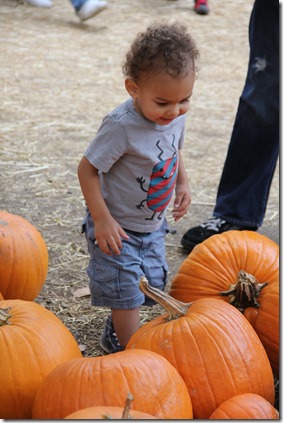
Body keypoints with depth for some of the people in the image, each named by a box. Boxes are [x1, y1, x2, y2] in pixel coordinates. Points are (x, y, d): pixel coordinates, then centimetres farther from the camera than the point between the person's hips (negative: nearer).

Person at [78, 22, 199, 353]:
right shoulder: (121, 126, -30)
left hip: (152, 224, 8)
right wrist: (102, 219, -24)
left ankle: (114, 334, 42)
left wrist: (182, 183, 2)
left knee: (152, 286, 19)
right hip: (118, 228, -7)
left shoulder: (175, 116, -8)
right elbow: (87, 168, -23)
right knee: (126, 293, 0)